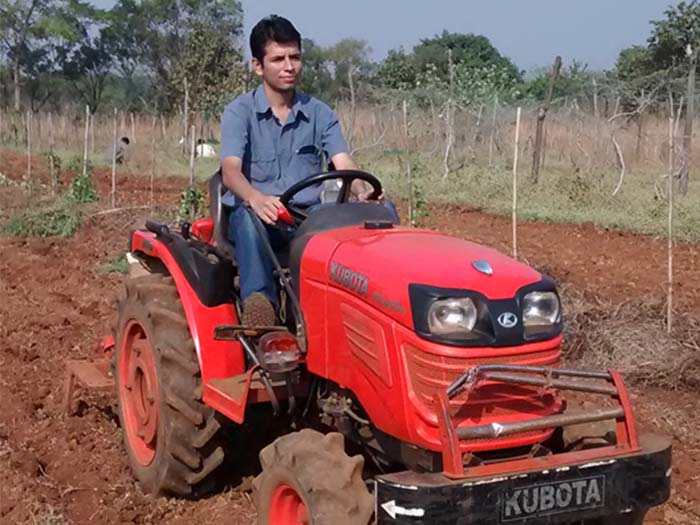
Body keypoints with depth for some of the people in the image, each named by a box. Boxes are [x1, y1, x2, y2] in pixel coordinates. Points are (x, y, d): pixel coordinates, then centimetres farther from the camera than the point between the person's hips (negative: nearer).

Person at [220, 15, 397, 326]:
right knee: (251, 218, -41)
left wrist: (363, 193, -30)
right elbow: (230, 170, -18)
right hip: (255, 213, -2)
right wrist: (257, 199, -42)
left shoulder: (319, 114, 8)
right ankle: (258, 301, -50)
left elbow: (344, 165, -5)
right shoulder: (239, 112, -1)